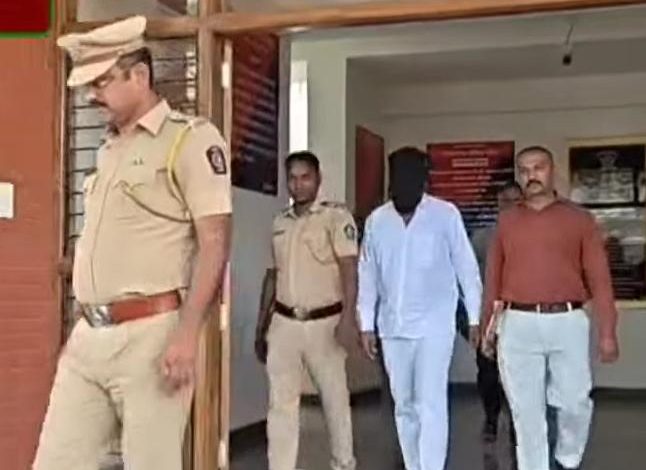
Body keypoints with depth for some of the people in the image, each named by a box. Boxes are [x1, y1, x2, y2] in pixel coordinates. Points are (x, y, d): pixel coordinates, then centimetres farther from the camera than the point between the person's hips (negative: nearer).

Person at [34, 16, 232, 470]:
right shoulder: (109, 151, 18)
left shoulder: (191, 138, -5)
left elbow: (214, 242, -13)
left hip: (150, 335, -7)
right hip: (89, 337, 8)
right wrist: (84, 328, 20)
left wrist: (187, 334, -20)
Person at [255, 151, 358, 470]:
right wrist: (261, 327, 16)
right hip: (284, 323, 4)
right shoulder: (280, 222, 12)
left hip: (324, 323, -4)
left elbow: (349, 269, -14)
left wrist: (348, 319, -25)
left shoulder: (336, 216, -5)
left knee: (335, 398, 8)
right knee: (280, 402, 2)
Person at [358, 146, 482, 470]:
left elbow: (466, 268, -2)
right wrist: (366, 325, 6)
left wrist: (475, 317, 0)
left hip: (434, 325, -4)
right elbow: (367, 276, 8)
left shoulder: (446, 215, -6)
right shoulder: (376, 220, 3)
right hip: (392, 327, 4)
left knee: (430, 404, -11)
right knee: (404, 406, 11)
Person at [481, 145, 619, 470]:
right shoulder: (506, 221, 9)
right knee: (526, 411, 5)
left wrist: (608, 332, -4)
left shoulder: (579, 218, 4)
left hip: (567, 322, -1)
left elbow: (599, 278, 1)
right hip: (518, 325, 1)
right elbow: (493, 277, 10)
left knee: (575, 403, 6)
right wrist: (486, 326, 9)